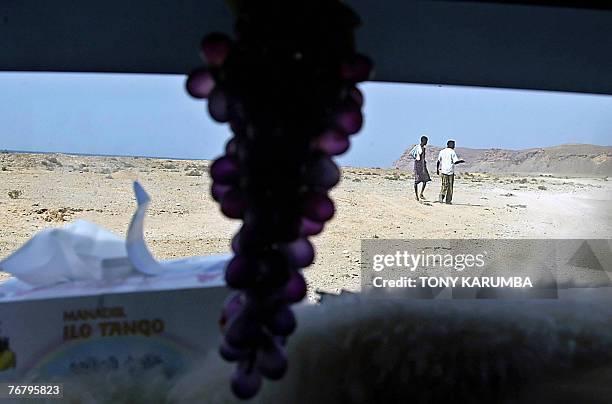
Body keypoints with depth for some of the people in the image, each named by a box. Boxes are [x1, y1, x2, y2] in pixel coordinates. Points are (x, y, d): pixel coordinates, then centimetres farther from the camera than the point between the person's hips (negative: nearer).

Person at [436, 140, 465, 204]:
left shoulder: (442, 151, 9)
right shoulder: (452, 152, -4)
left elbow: (438, 161, 9)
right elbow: (456, 161, -10)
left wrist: (437, 169, 17)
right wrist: (461, 161, 6)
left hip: (443, 171, 3)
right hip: (450, 171, -3)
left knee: (444, 185, 5)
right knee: (450, 186, 6)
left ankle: (441, 197, -17)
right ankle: (448, 200, 6)